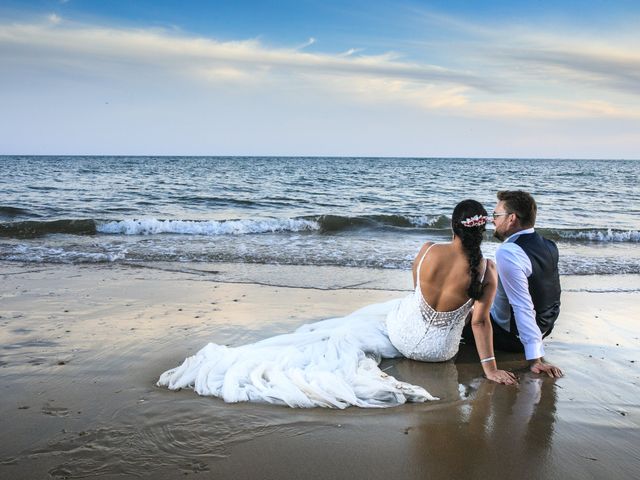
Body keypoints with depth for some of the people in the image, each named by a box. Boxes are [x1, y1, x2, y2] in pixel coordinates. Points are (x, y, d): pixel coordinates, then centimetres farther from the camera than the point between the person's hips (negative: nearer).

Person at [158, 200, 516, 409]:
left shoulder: (428, 251, -15)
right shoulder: (487, 270, -20)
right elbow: (480, 322, -18)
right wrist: (491, 369, -8)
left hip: (405, 329, 1)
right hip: (439, 348, 0)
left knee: (347, 335, 22)